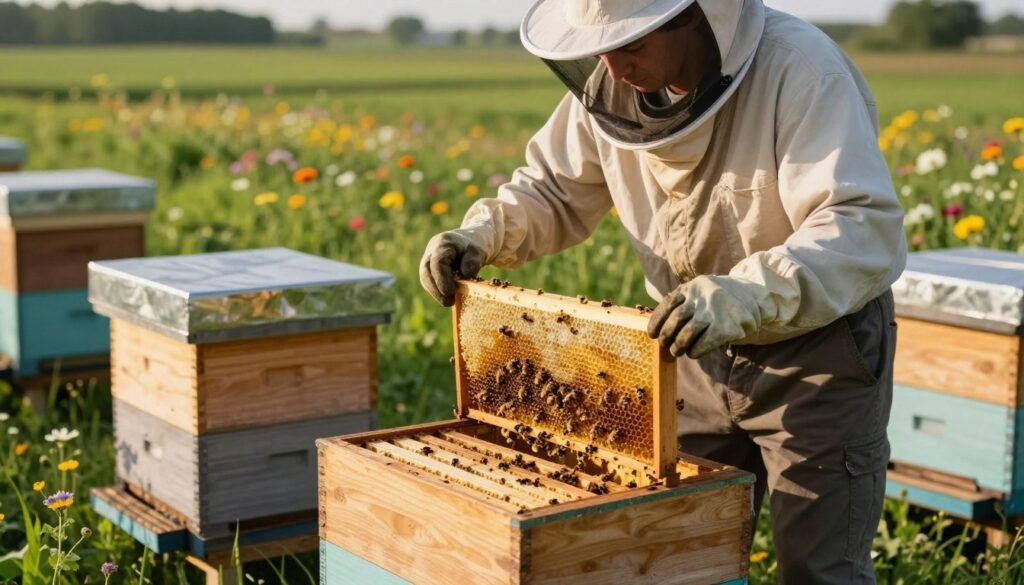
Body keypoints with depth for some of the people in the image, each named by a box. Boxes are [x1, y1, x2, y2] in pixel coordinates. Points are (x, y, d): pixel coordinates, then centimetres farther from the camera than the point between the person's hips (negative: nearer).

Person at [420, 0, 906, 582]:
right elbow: (554, 190, 7)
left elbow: (869, 232, -36)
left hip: (819, 349, -5)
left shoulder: (799, 71, -27)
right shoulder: (612, 85, -8)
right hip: (706, 351, 6)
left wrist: (741, 297, -51)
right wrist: (480, 234, -13)